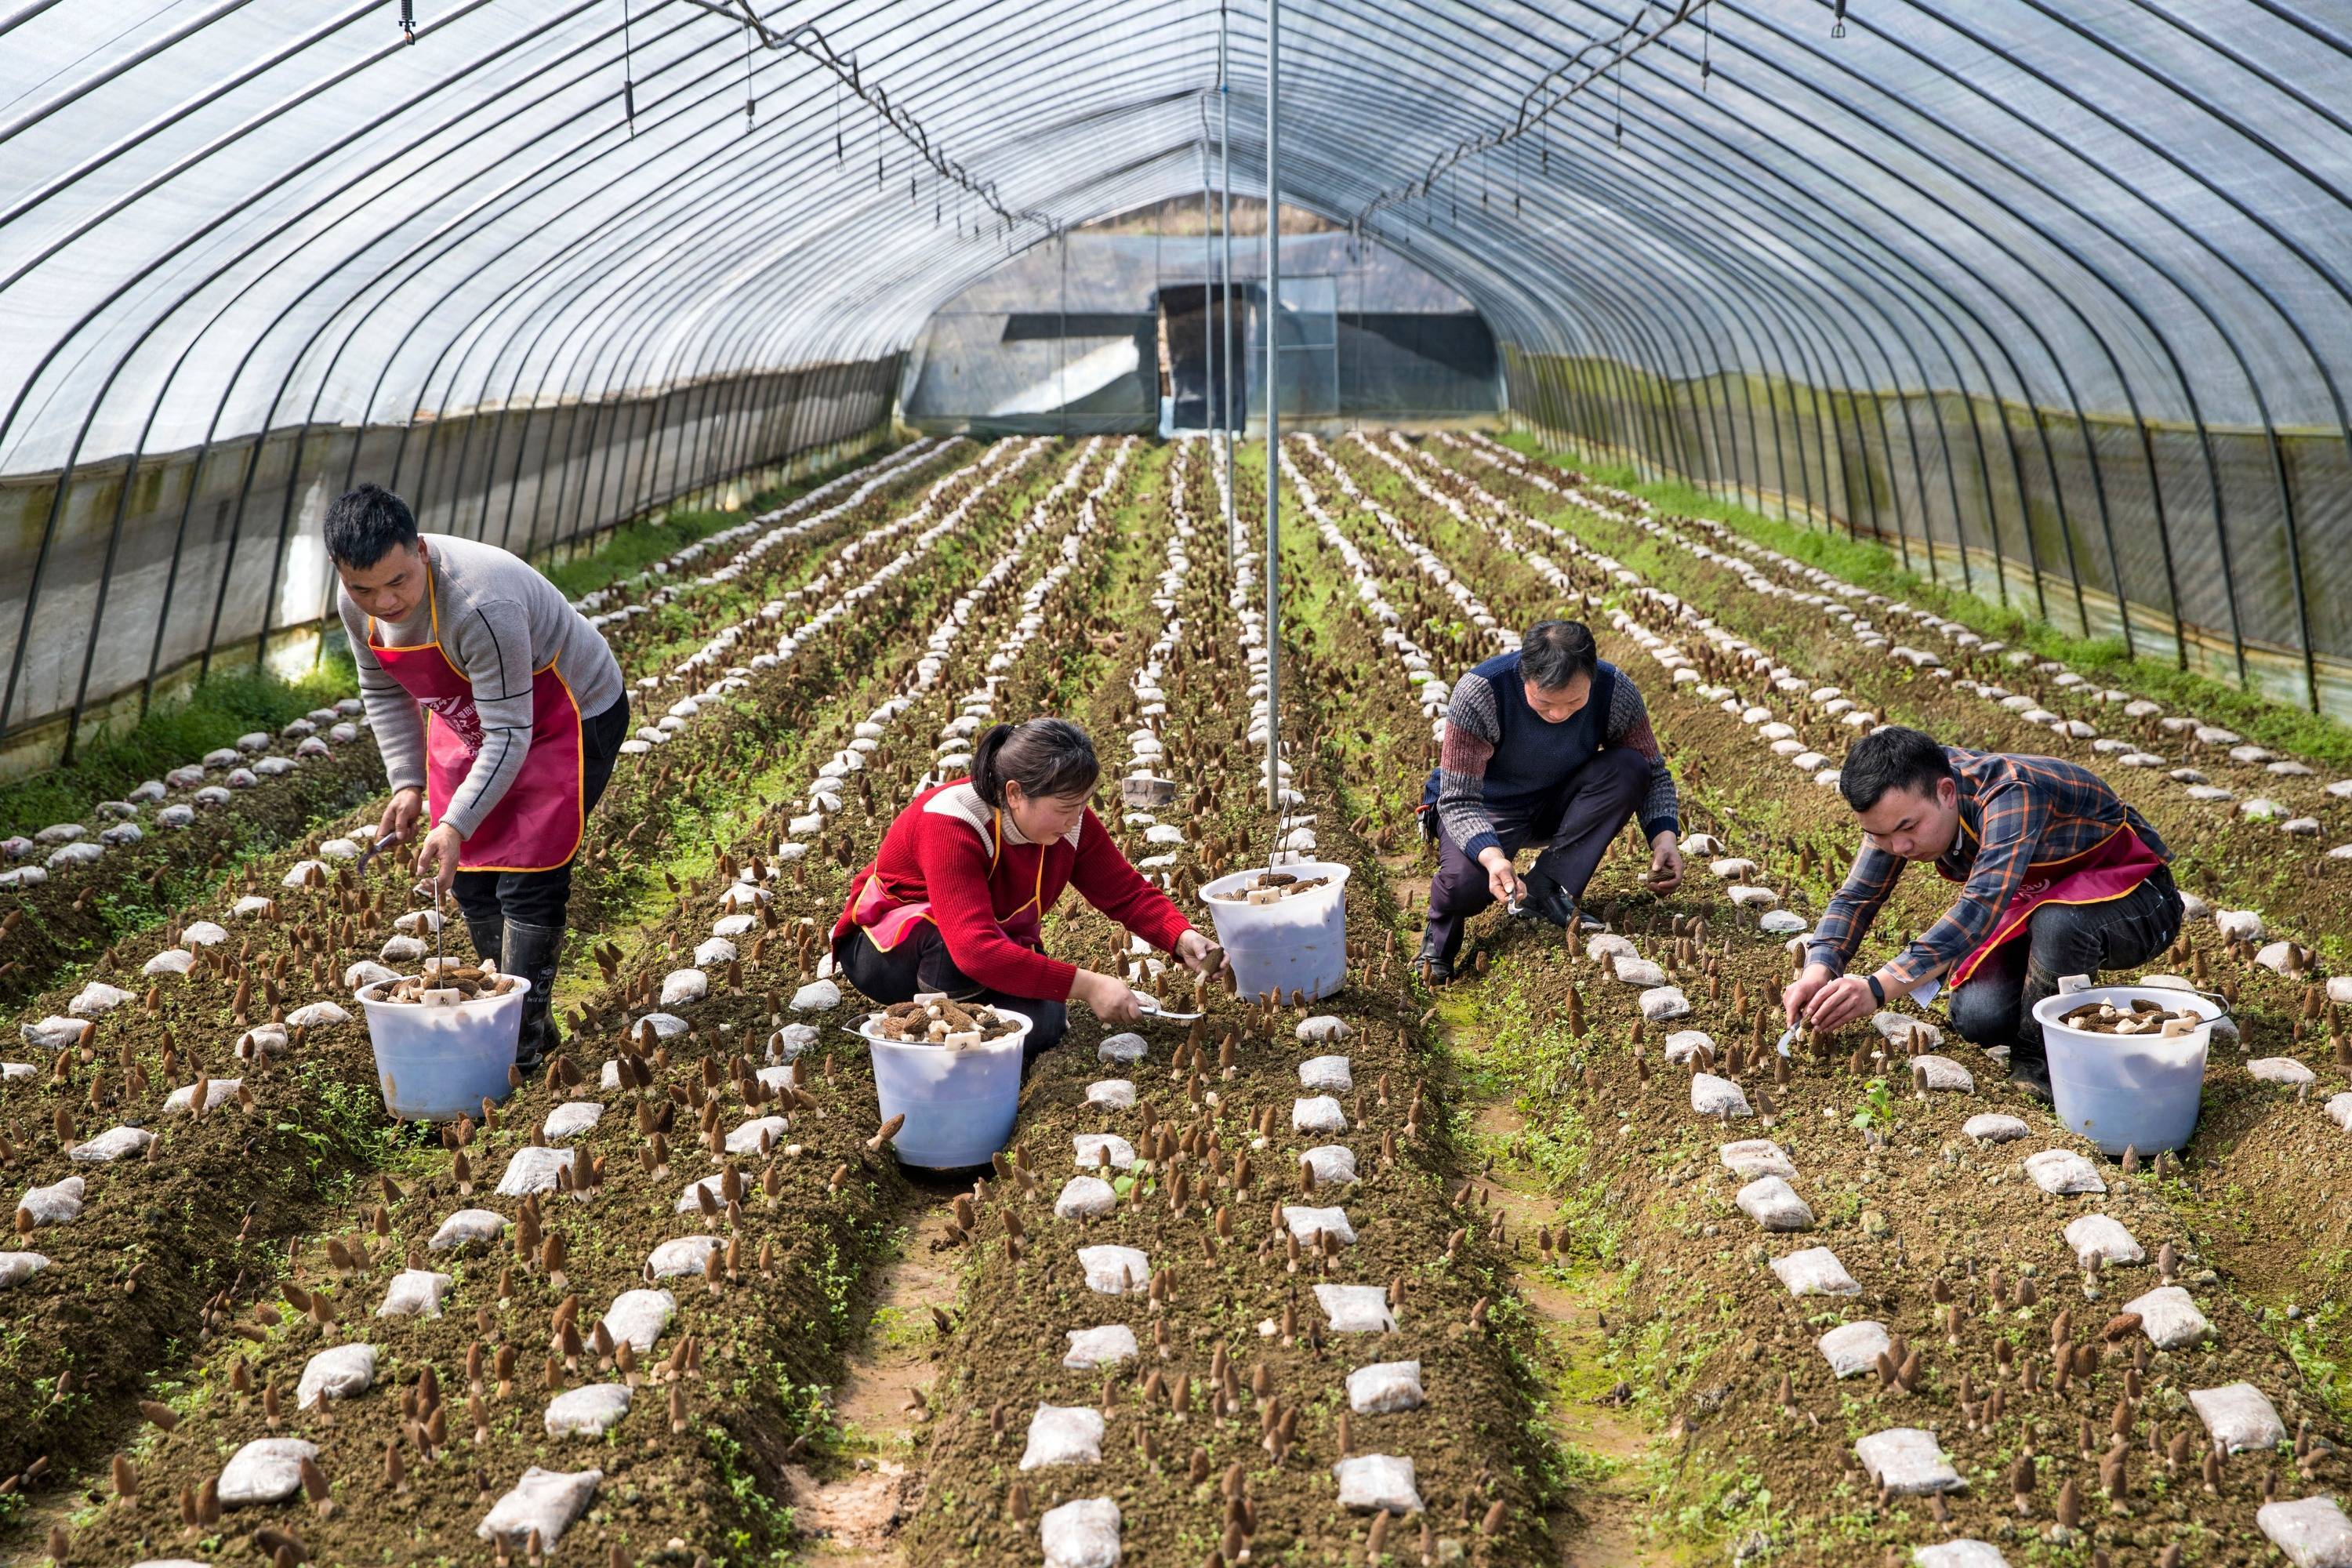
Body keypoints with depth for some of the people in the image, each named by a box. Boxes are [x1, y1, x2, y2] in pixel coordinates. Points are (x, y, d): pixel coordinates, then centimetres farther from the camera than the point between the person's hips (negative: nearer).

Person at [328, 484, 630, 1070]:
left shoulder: (480, 607, -39)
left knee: (526, 882, -12)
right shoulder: (358, 605, -15)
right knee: (469, 875, 7)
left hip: (566, 718, -8)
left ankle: (520, 1047, -3)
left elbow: (509, 735, -34)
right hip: (469, 720, 8)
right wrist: (407, 782, -4)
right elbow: (384, 691, 4)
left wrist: (457, 824, -38)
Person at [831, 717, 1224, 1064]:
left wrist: (1183, 937, -28)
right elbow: (976, 948, -44)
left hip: (1002, 947, 5)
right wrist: (1086, 985, -46)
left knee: (1041, 1025, -26)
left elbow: (1129, 893, -7)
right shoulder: (951, 824, -34)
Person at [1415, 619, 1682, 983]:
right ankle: (1441, 932, 3)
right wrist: (1492, 855, -47)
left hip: (1558, 804, 4)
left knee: (1630, 766, -25)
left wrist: (1665, 837, -25)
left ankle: (1544, 888, -18)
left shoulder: (1616, 691, -21)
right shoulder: (1479, 693, -31)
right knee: (1464, 884, -35)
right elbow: (1458, 800, -28)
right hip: (1487, 808, -4)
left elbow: (1654, 773, -6)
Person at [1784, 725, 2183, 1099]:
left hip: (2132, 897, -6)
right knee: (1978, 1018, -19)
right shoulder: (1903, 802, -15)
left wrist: (1877, 988, -57)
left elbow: (1980, 909, -47)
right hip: (2036, 901, 6)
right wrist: (1817, 971, -32)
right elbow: (1856, 897, -12)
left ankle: (2037, 1055, -13)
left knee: (2058, 922, -39)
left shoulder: (2011, 795, -36)